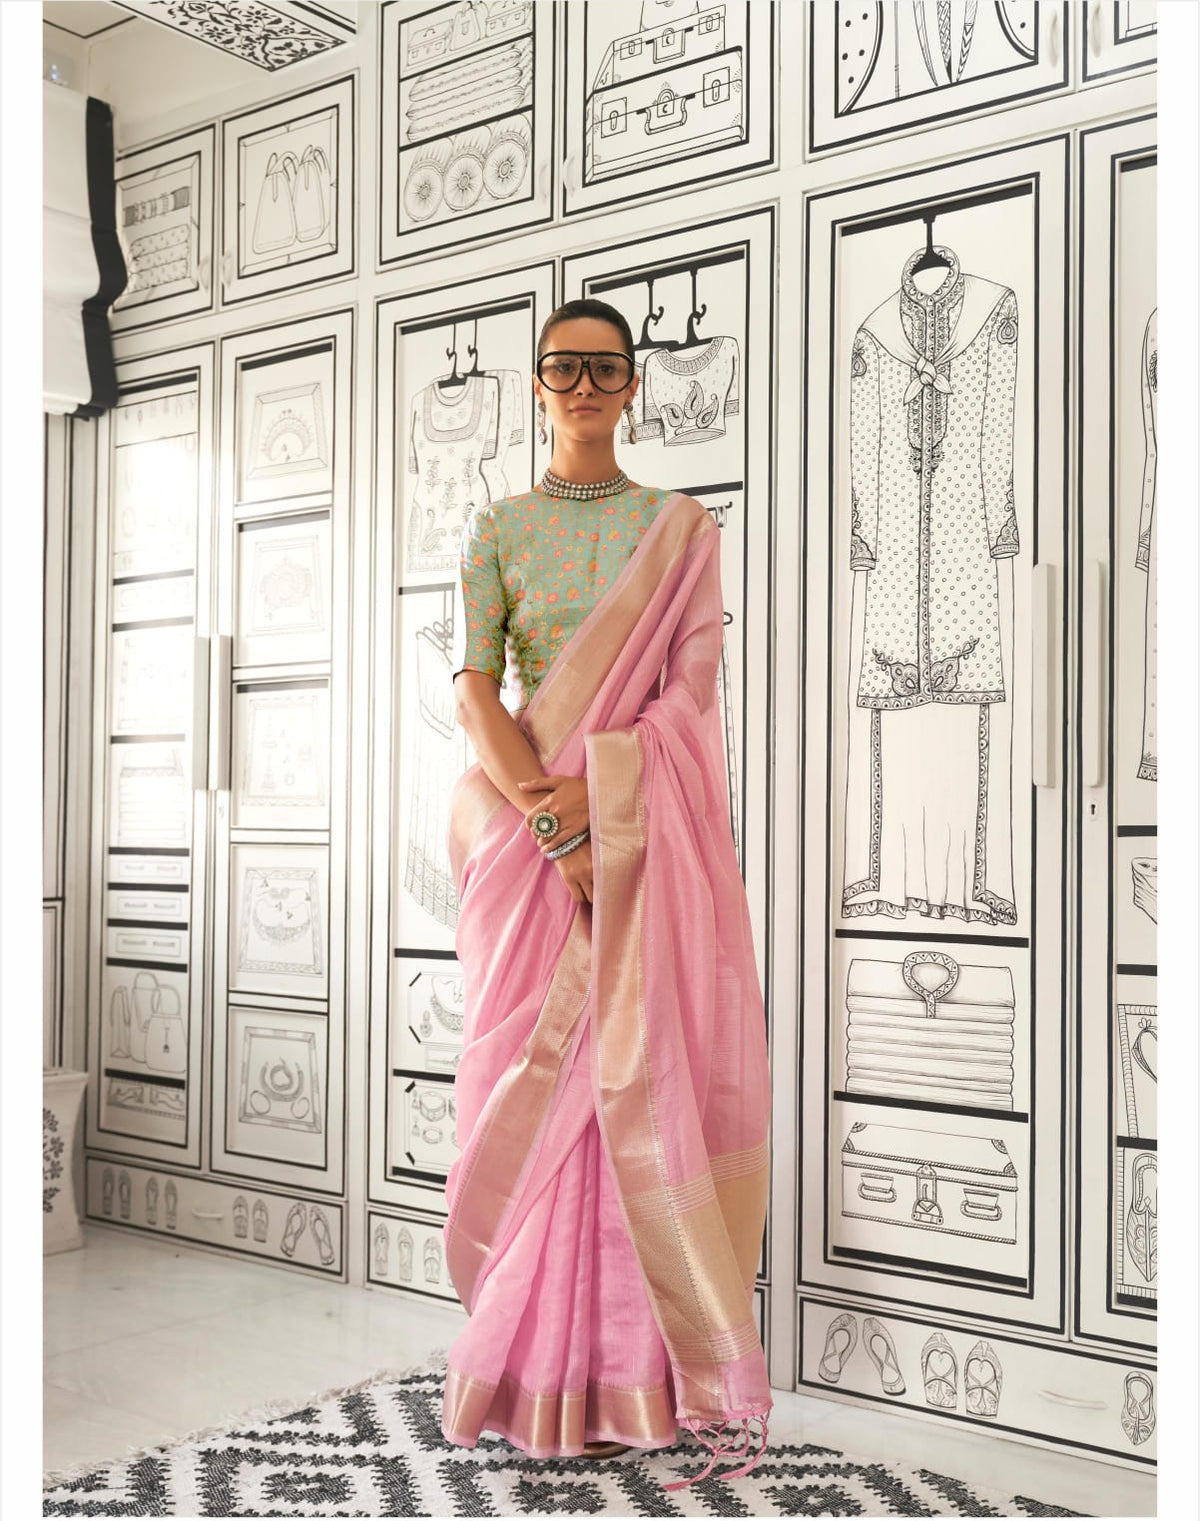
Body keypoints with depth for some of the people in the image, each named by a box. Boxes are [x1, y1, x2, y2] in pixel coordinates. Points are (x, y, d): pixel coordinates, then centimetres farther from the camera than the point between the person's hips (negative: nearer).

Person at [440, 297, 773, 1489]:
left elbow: (691, 690, -1)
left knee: (651, 1068, -3)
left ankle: (649, 1365, 7)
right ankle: (547, 1368, 10)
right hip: (528, 830, 0)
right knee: (537, 1070, -1)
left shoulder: (682, 529, 9)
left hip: (653, 829, 0)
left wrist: (594, 787, -17)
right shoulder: (496, 527, 9)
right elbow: (475, 691, -2)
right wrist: (557, 826, -15)